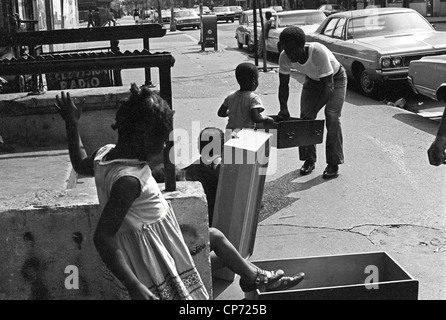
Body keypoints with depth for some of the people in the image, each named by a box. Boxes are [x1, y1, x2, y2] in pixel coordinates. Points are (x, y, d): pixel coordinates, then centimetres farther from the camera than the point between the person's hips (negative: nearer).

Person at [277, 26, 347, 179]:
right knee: (305, 117, -6)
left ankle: (334, 163, -9)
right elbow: (283, 84, -12)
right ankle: (309, 160, 8)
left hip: (335, 78, -5)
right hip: (312, 79, 5)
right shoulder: (284, 57, -26)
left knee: (332, 117, -17)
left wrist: (313, 110, -41)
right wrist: (283, 108, -27)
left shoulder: (318, 52, -41)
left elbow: (329, 85, -37)